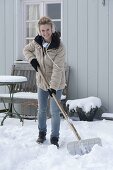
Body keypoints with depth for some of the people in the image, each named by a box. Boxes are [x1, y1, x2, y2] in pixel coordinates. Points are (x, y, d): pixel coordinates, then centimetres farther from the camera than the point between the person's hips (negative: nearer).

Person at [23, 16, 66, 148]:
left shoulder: (59, 47, -23)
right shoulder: (37, 42, -7)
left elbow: (57, 69, -26)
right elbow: (26, 49, 14)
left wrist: (53, 87, -30)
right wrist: (32, 59, -6)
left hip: (56, 84, -5)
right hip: (41, 82, 5)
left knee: (54, 112, -3)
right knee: (41, 110, 16)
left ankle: (54, 138, 10)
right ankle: (42, 133, 35)